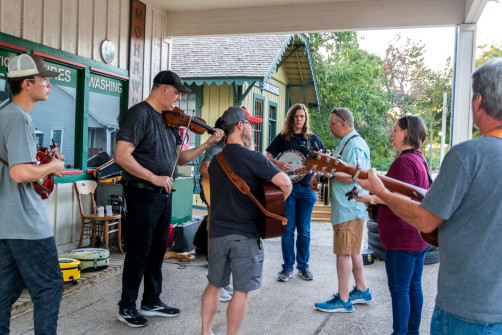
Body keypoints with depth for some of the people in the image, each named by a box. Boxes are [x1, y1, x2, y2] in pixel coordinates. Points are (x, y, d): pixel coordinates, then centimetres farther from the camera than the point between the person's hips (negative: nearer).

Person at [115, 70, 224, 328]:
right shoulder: (140, 113, -13)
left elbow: (180, 158, 15)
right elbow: (121, 156, -23)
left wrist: (208, 143, 5)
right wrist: (154, 178, -21)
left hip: (164, 195, 8)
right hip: (143, 195, -8)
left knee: (157, 250, 16)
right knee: (139, 251, 3)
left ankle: (152, 302, 31)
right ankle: (127, 307, 20)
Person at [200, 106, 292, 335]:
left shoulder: (216, 160, 9)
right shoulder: (253, 158, -13)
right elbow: (285, 183, -20)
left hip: (217, 232, 7)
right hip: (245, 234, -6)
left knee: (214, 284, 19)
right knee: (241, 291, 5)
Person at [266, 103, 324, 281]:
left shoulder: (313, 138, 9)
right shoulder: (283, 137, 6)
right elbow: (267, 157, 4)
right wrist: (277, 163, -15)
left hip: (306, 188, 1)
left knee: (304, 230, 6)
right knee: (288, 229, 2)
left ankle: (303, 265, 20)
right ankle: (287, 267, 13)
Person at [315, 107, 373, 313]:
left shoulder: (354, 145, -16)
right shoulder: (345, 142, 17)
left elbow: (353, 176, -25)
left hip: (349, 209, -11)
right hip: (348, 206, 11)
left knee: (344, 252, -4)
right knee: (352, 250, 18)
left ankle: (343, 300, 4)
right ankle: (362, 291, 30)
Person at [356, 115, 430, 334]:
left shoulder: (404, 161, -18)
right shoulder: (419, 159, 12)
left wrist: (372, 199, -18)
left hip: (403, 238, -10)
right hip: (418, 236, 10)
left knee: (399, 289, 1)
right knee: (414, 286, 17)